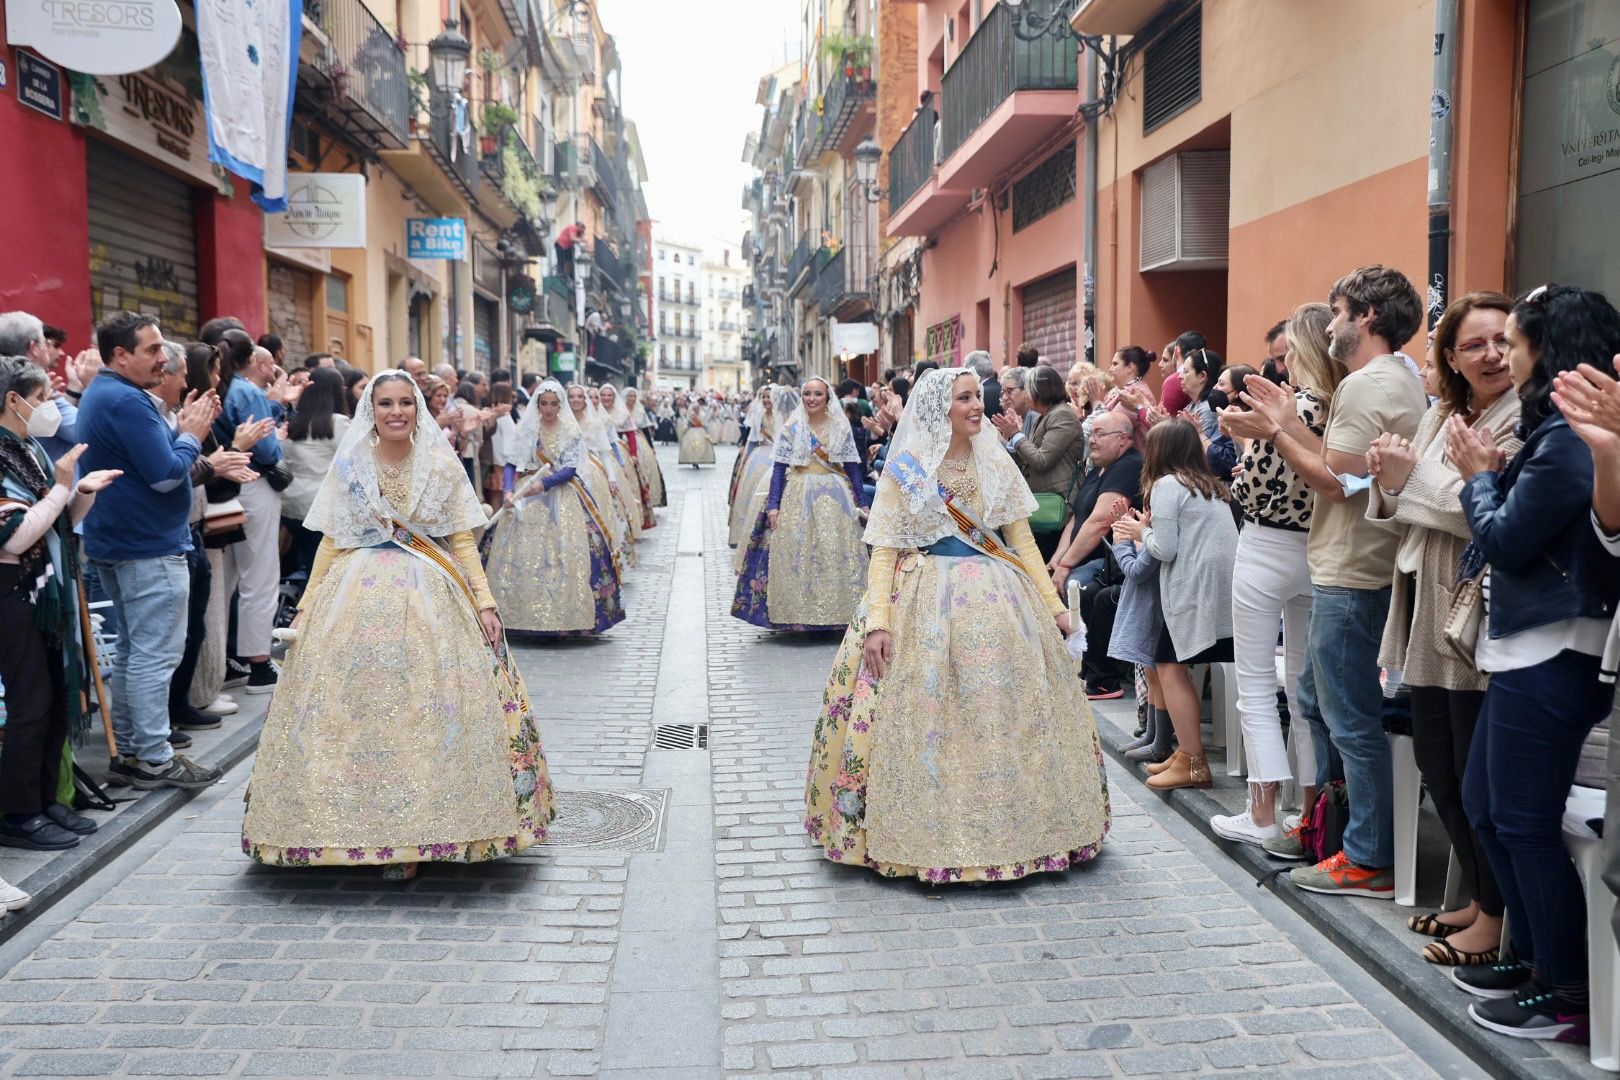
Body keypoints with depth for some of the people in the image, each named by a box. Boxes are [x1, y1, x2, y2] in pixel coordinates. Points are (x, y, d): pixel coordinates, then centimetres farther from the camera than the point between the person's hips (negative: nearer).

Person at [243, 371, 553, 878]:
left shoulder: (442, 465, 3)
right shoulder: (349, 466, 5)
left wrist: (485, 602, -3)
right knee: (354, 706, -2)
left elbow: (462, 542, 4)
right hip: (357, 597, 1)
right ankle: (368, 827, 10)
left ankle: (419, 829, 4)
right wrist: (306, 605, 4)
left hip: (429, 598, -1)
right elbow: (330, 542, 9)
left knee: (425, 708, -5)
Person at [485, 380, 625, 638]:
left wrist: (544, 484, -21)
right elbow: (511, 464, 3)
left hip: (561, 496, -1)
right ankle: (528, 617, 0)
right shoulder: (526, 429, 7)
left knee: (565, 555, -9)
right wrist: (508, 491, -15)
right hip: (527, 496, 1)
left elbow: (570, 469, -5)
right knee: (523, 554, -6)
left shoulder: (571, 432, 4)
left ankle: (563, 619, -4)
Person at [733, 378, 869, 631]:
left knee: (836, 554, 1)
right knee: (799, 554, -1)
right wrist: (773, 505, -8)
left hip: (836, 496, 1)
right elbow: (779, 467, -1)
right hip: (799, 495, -1)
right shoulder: (791, 428, 2)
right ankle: (801, 614, 6)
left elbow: (852, 467, 9)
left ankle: (835, 612, 10)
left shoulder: (841, 427, 6)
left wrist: (862, 503, 5)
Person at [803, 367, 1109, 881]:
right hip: (924, 602, -3)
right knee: (922, 717, -3)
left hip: (996, 602, 3)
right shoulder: (905, 470, -1)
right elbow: (884, 550, -4)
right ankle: (924, 831, 12)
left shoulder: (996, 464, 8)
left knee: (1002, 714, 6)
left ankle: (1003, 825, 21)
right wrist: (877, 621, -16)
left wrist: (1053, 603, 4)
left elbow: (1022, 541, 10)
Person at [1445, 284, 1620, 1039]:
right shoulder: (1559, 432, 13)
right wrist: (1490, 473, 4)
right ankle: (1532, 955, 29)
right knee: (1484, 804, 17)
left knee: (1525, 822, -1)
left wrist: (1477, 475, -1)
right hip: (1526, 648, 10)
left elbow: (1504, 540, -16)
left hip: (1550, 656, -10)